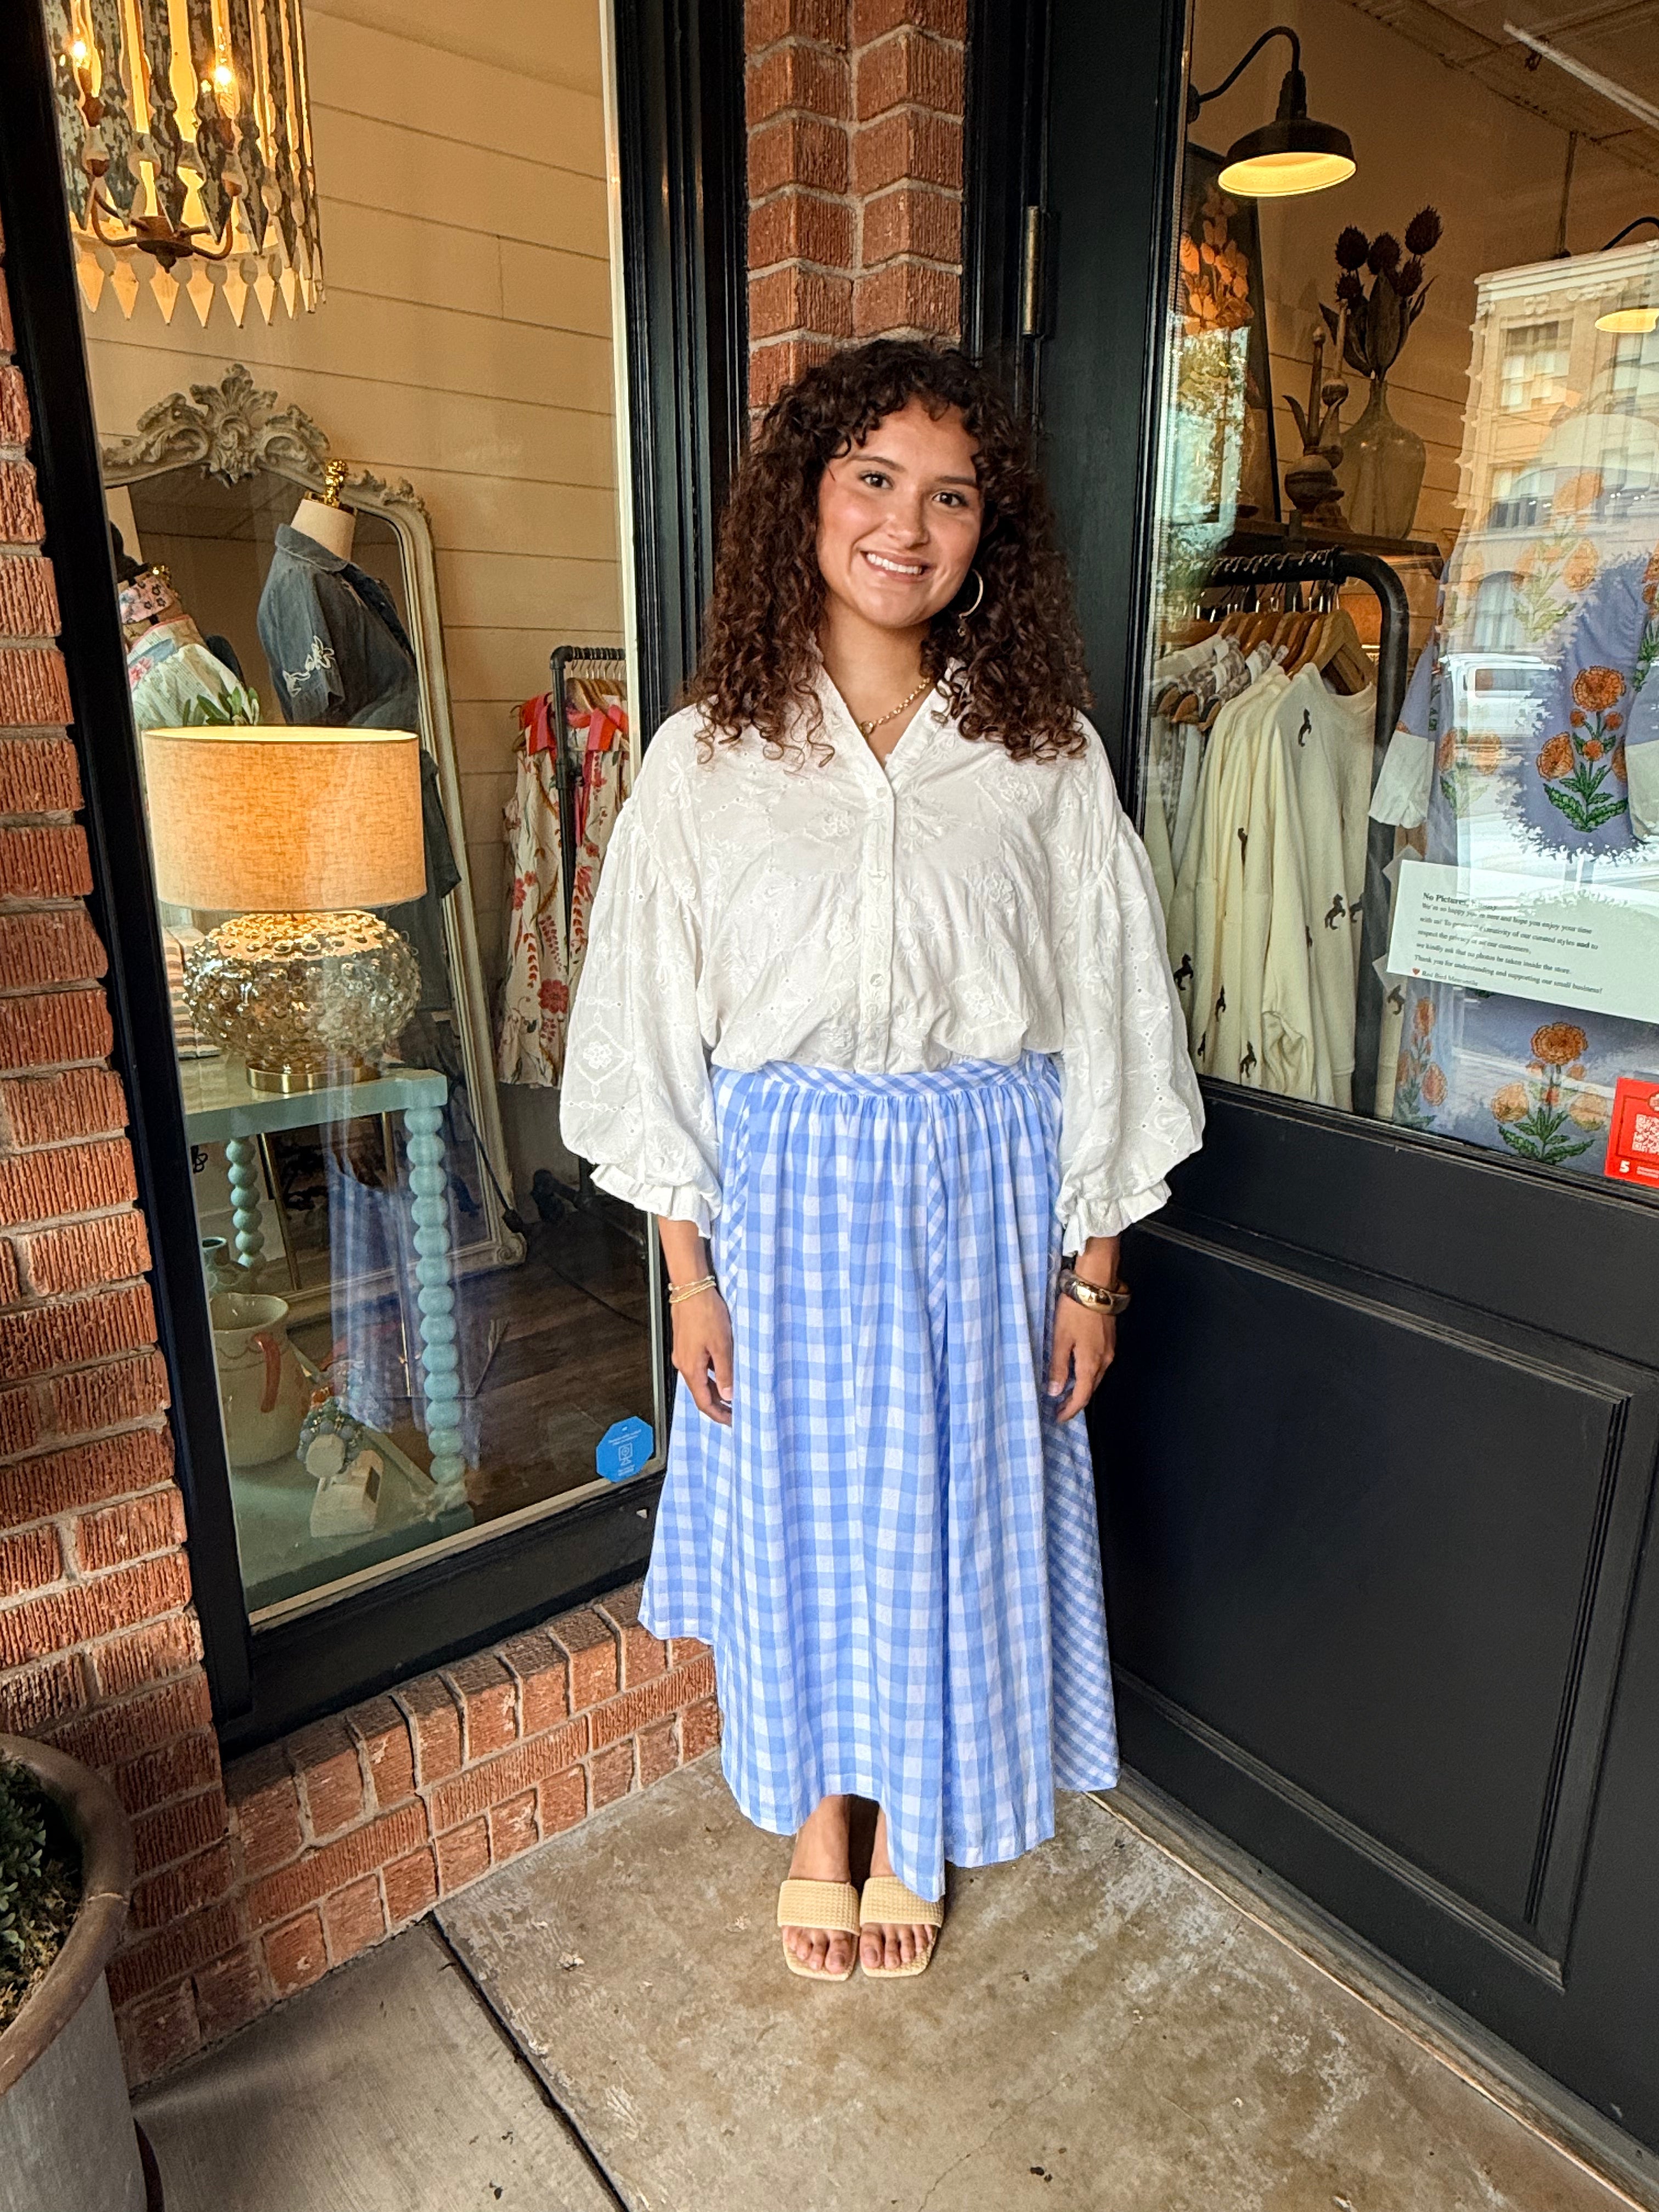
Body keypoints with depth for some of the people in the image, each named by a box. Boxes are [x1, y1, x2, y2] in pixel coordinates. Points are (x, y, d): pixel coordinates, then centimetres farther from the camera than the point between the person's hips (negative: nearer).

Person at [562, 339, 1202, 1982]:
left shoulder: (1046, 758, -2)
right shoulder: (705, 755, -4)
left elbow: (1106, 1024, 1)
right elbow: (650, 1028, -2)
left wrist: (1092, 1268, 0)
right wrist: (689, 1274, -3)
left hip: (984, 1191, 1)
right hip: (785, 1193, 0)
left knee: (953, 1511, 14)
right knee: (800, 1508, 14)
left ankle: (915, 1832, 42)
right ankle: (815, 1827, 42)